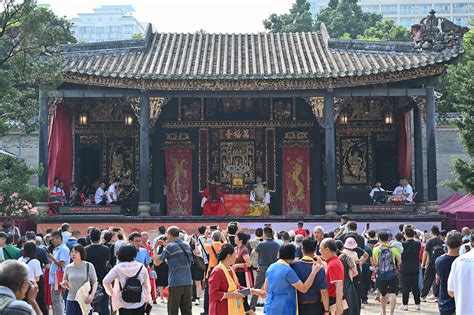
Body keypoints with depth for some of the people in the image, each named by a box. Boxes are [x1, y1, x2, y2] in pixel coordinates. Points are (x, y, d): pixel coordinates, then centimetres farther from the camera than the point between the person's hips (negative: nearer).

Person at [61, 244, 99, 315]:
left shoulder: (89, 266, -3)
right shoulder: (68, 267, 5)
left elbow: (95, 282, 0)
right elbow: (64, 284, 15)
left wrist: (92, 294, -15)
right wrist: (63, 284, -10)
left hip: (84, 300, -2)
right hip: (71, 300, 2)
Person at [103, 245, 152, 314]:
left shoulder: (118, 268, -9)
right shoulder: (141, 267, -4)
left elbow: (106, 281, -15)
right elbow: (147, 284, 3)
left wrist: (111, 293, 1)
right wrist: (148, 299, 16)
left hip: (124, 304, -1)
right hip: (140, 303, 2)